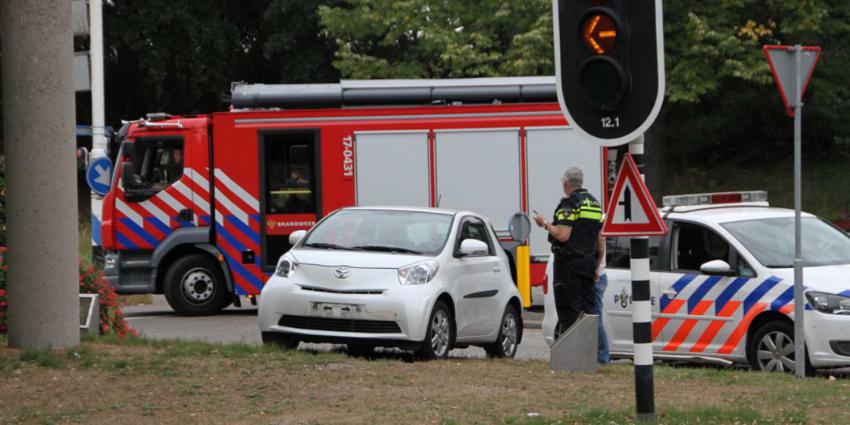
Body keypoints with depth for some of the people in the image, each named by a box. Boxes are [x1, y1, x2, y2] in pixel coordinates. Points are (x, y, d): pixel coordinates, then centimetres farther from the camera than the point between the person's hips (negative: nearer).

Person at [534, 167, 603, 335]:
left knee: (569, 310, -7)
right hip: (589, 262, 8)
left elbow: (562, 235, -19)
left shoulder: (569, 204, -11)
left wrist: (545, 224, -4)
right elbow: (600, 238, 17)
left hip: (569, 263, -8)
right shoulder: (594, 203, 15)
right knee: (588, 310, 10)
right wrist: (598, 265, 21)